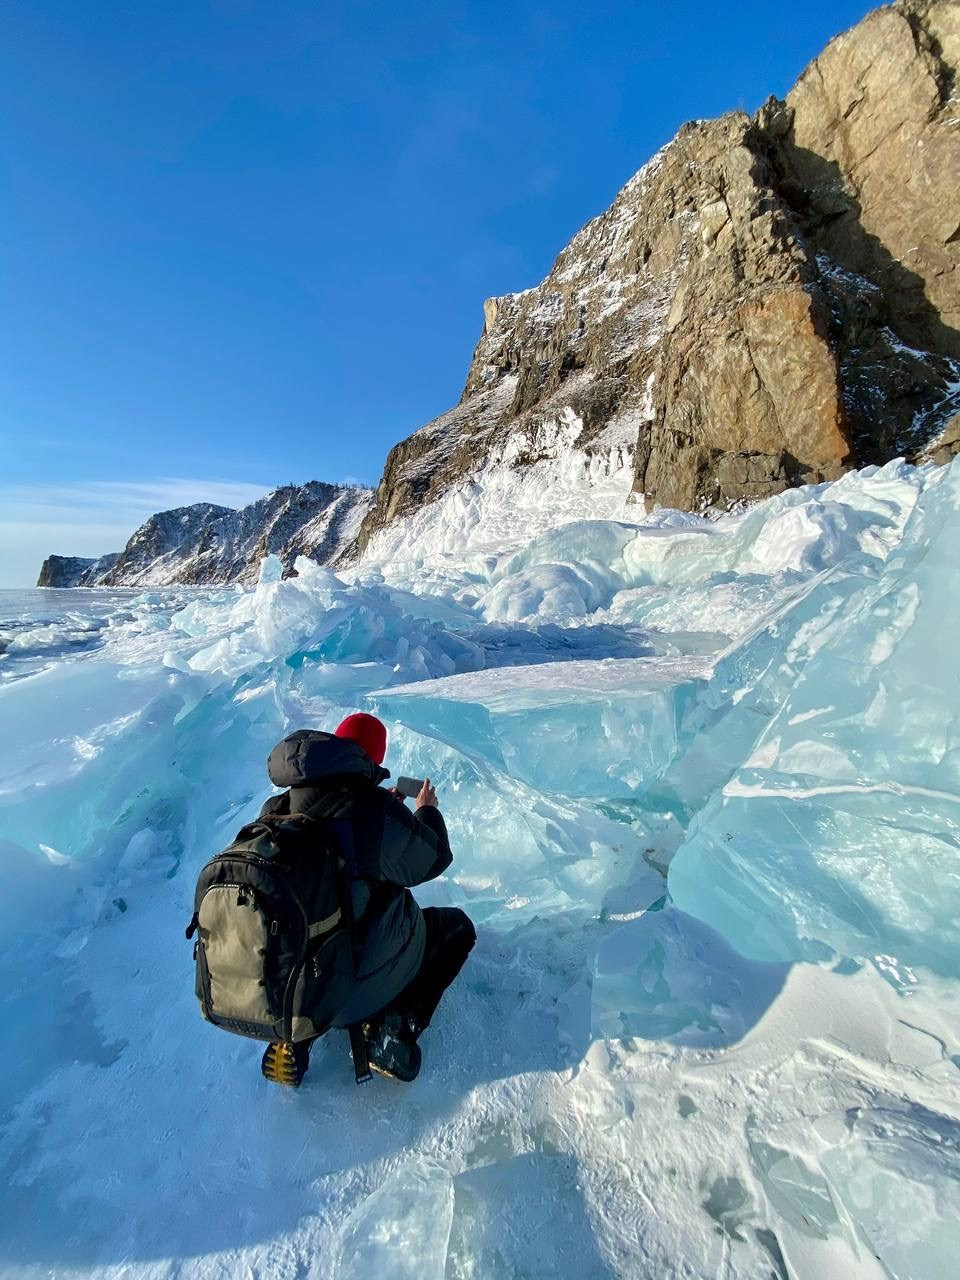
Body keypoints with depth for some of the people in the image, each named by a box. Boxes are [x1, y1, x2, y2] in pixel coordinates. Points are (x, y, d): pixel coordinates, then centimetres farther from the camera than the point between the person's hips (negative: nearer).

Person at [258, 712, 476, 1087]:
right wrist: (428, 810, 11)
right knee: (457, 925, 18)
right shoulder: (383, 814, -25)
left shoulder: (274, 812, -9)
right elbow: (435, 859, -7)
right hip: (368, 987, -4)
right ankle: (395, 1027, 3)